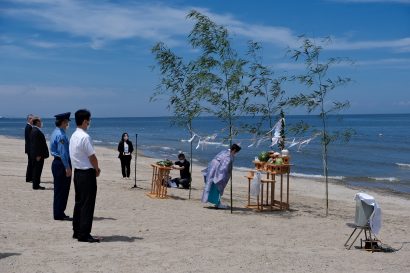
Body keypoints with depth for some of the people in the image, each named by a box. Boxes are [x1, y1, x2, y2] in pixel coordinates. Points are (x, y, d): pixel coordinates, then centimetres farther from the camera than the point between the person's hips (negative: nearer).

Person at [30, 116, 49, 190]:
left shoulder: (34, 130, 14)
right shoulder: (36, 131, -18)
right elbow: (35, 144, -22)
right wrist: (38, 155, -21)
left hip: (38, 154, 10)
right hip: (38, 155, -10)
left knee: (37, 170, 14)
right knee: (37, 170, -4)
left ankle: (36, 184, 20)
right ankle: (36, 185, 1)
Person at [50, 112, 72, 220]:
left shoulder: (56, 132, 14)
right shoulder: (60, 135, -18)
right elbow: (63, 153, -22)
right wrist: (67, 167, -20)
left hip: (57, 162, 10)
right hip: (61, 163, -10)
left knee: (59, 190, 15)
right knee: (62, 190, -4)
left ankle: (59, 213, 22)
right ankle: (59, 215, 2)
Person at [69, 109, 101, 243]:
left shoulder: (74, 136, 10)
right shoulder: (85, 137, -19)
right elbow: (92, 157, -19)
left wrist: (94, 168, 11)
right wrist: (97, 169, 0)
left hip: (77, 172, 10)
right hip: (87, 173, -9)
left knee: (79, 202, 15)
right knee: (87, 204, -4)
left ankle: (77, 232, 22)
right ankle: (84, 234, -1)